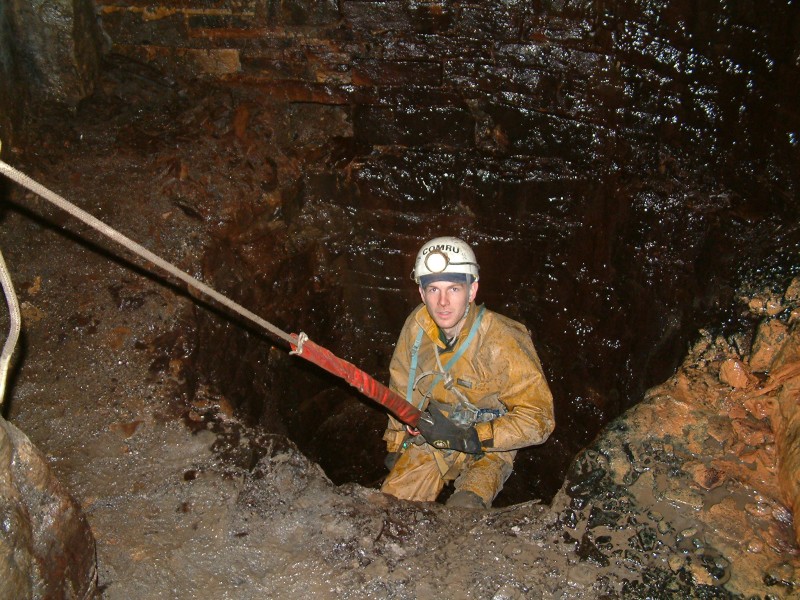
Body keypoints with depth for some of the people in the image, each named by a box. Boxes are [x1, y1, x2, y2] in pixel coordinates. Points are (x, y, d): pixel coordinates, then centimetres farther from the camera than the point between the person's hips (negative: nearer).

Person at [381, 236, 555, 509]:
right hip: (431, 436, 4)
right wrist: (395, 446, 12)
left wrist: (468, 438, -29)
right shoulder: (417, 325, -12)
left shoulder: (501, 343, -27)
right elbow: (402, 389, 6)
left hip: (488, 451, -4)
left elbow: (537, 419, -23)